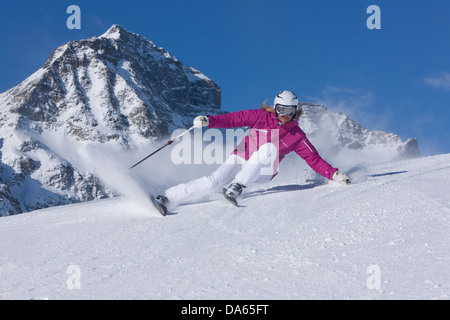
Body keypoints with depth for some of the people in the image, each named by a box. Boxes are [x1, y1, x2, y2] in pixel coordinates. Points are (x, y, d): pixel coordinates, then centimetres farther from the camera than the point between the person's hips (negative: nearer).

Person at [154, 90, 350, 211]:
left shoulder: (296, 137, 2)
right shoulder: (262, 117, 0)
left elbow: (314, 160, 3)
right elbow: (234, 119, -2)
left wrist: (334, 174, -11)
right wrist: (208, 120, -17)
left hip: (263, 172, 0)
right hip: (241, 160, 0)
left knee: (269, 147, -31)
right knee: (213, 182, -26)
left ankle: (237, 187, -32)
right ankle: (166, 199, -24)